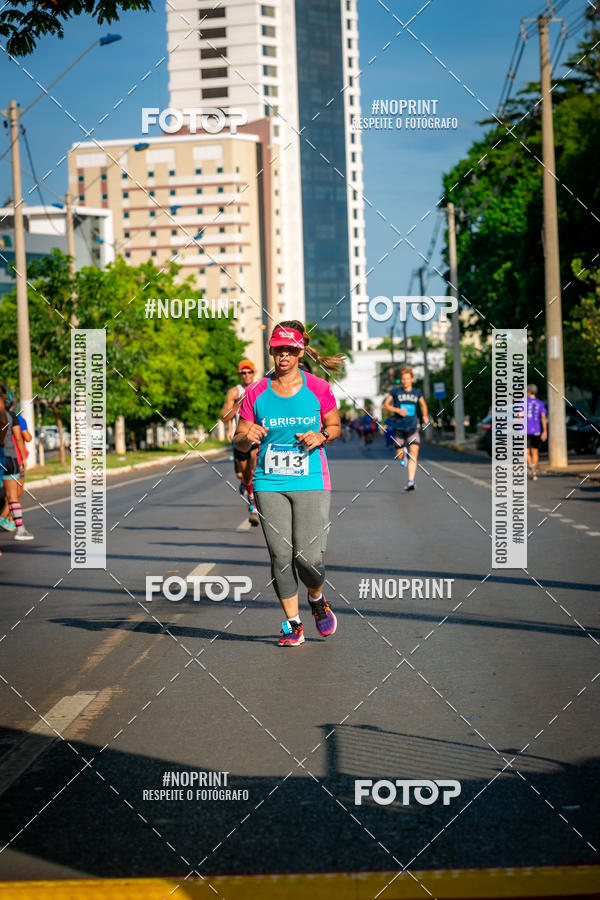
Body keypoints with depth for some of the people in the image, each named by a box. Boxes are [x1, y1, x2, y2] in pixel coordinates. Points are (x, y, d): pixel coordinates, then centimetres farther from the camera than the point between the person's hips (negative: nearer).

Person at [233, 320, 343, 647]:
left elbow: (335, 426, 15)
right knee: (280, 556, -3)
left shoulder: (318, 388, 2)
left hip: (311, 484, -1)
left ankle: (317, 599, 24)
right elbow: (239, 441, 8)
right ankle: (292, 623, 13)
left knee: (308, 557, -9)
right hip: (269, 484, 1)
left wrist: (321, 437, -7)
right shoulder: (256, 393, 4)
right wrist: (249, 437, -15)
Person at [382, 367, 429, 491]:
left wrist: (425, 415, 6)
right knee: (399, 457, 6)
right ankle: (403, 454, 44)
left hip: (413, 428, 0)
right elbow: (385, 406, 2)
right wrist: (398, 410, -13)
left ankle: (411, 481, -16)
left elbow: (423, 404, 25)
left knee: (413, 454, -15)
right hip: (399, 428, 0)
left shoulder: (417, 392, 7)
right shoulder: (395, 391, 0)